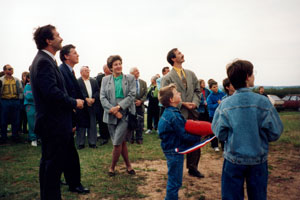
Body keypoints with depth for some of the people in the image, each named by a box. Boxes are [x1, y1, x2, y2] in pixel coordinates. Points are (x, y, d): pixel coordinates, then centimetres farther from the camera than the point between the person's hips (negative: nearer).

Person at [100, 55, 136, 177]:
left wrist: (119, 107, -14)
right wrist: (113, 110, -12)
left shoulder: (130, 78, 5)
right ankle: (128, 166, 23)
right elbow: (102, 97, 1)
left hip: (125, 114, -2)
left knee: (117, 143, -8)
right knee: (122, 142, 8)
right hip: (111, 115, 2)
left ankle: (112, 167, 11)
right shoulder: (105, 80, 9)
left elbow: (131, 95, -4)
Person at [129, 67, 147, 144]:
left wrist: (141, 101, -10)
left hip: (140, 105, 3)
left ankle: (139, 138, 14)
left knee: (140, 123, 3)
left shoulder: (143, 82, 10)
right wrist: (134, 101, -14)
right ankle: (131, 138, 17)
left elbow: (145, 94, 6)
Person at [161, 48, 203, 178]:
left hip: (192, 113, 5)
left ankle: (193, 168, 25)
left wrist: (195, 102, -5)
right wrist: (182, 104, -16)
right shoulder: (167, 78, -6)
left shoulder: (191, 74, 11)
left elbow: (197, 90, 14)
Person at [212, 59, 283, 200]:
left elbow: (220, 134, -9)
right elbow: (275, 133, -8)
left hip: (233, 159, 0)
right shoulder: (263, 102, -13)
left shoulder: (225, 104, -11)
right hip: (258, 160, 0)